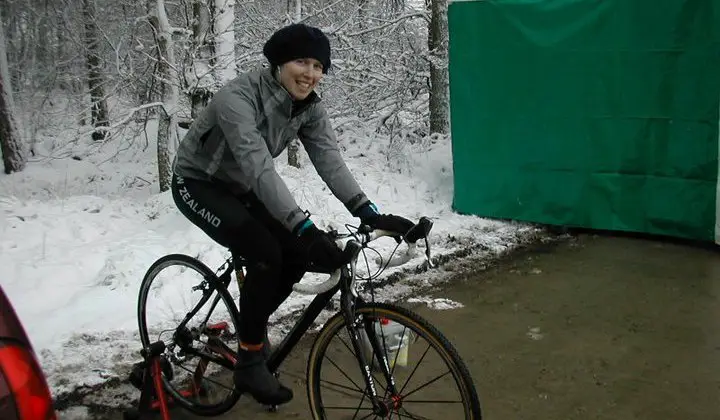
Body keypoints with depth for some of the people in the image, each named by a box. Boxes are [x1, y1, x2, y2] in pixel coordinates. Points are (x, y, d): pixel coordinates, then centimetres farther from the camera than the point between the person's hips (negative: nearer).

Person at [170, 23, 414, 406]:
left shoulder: (309, 107, -12)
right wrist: (305, 227, -53)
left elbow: (330, 160, -23)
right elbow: (259, 167, -44)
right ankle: (250, 363, -7)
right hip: (198, 184, -7)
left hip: (240, 188, 7)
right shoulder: (238, 97, -33)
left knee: (299, 254, -9)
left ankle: (249, 325, 17)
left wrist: (368, 212, -37)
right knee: (266, 255, -25)